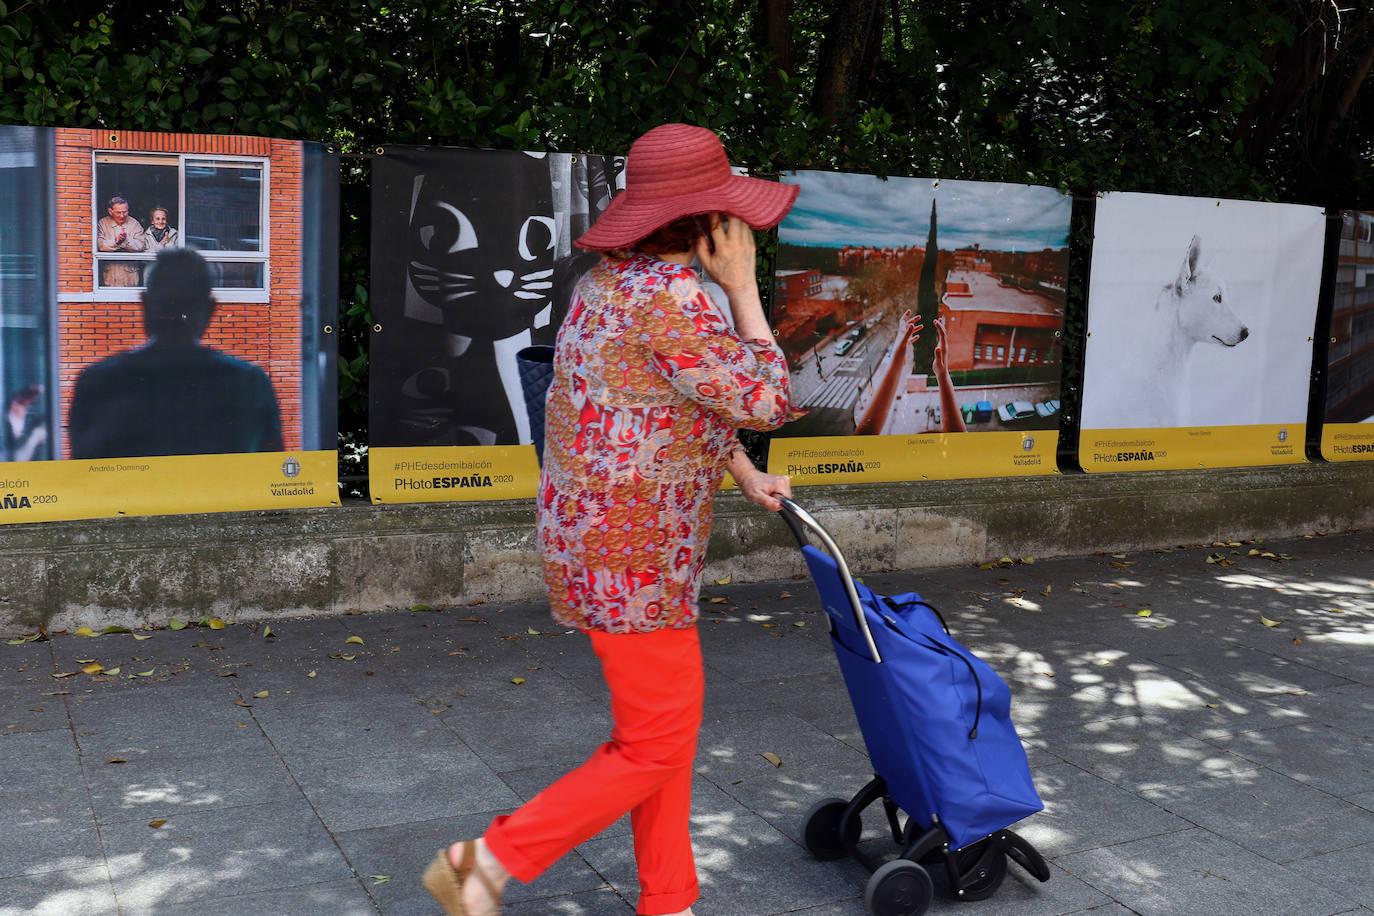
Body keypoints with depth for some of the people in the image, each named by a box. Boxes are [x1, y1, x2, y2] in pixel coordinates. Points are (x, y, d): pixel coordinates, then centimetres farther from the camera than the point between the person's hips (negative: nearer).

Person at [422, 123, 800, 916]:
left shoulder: (616, 276, 9)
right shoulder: (671, 298, -24)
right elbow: (766, 403, -17)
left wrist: (746, 475, 20)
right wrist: (743, 287, -11)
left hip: (599, 530, 10)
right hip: (633, 555, -10)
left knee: (669, 724, 19)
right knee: (655, 747, 3)